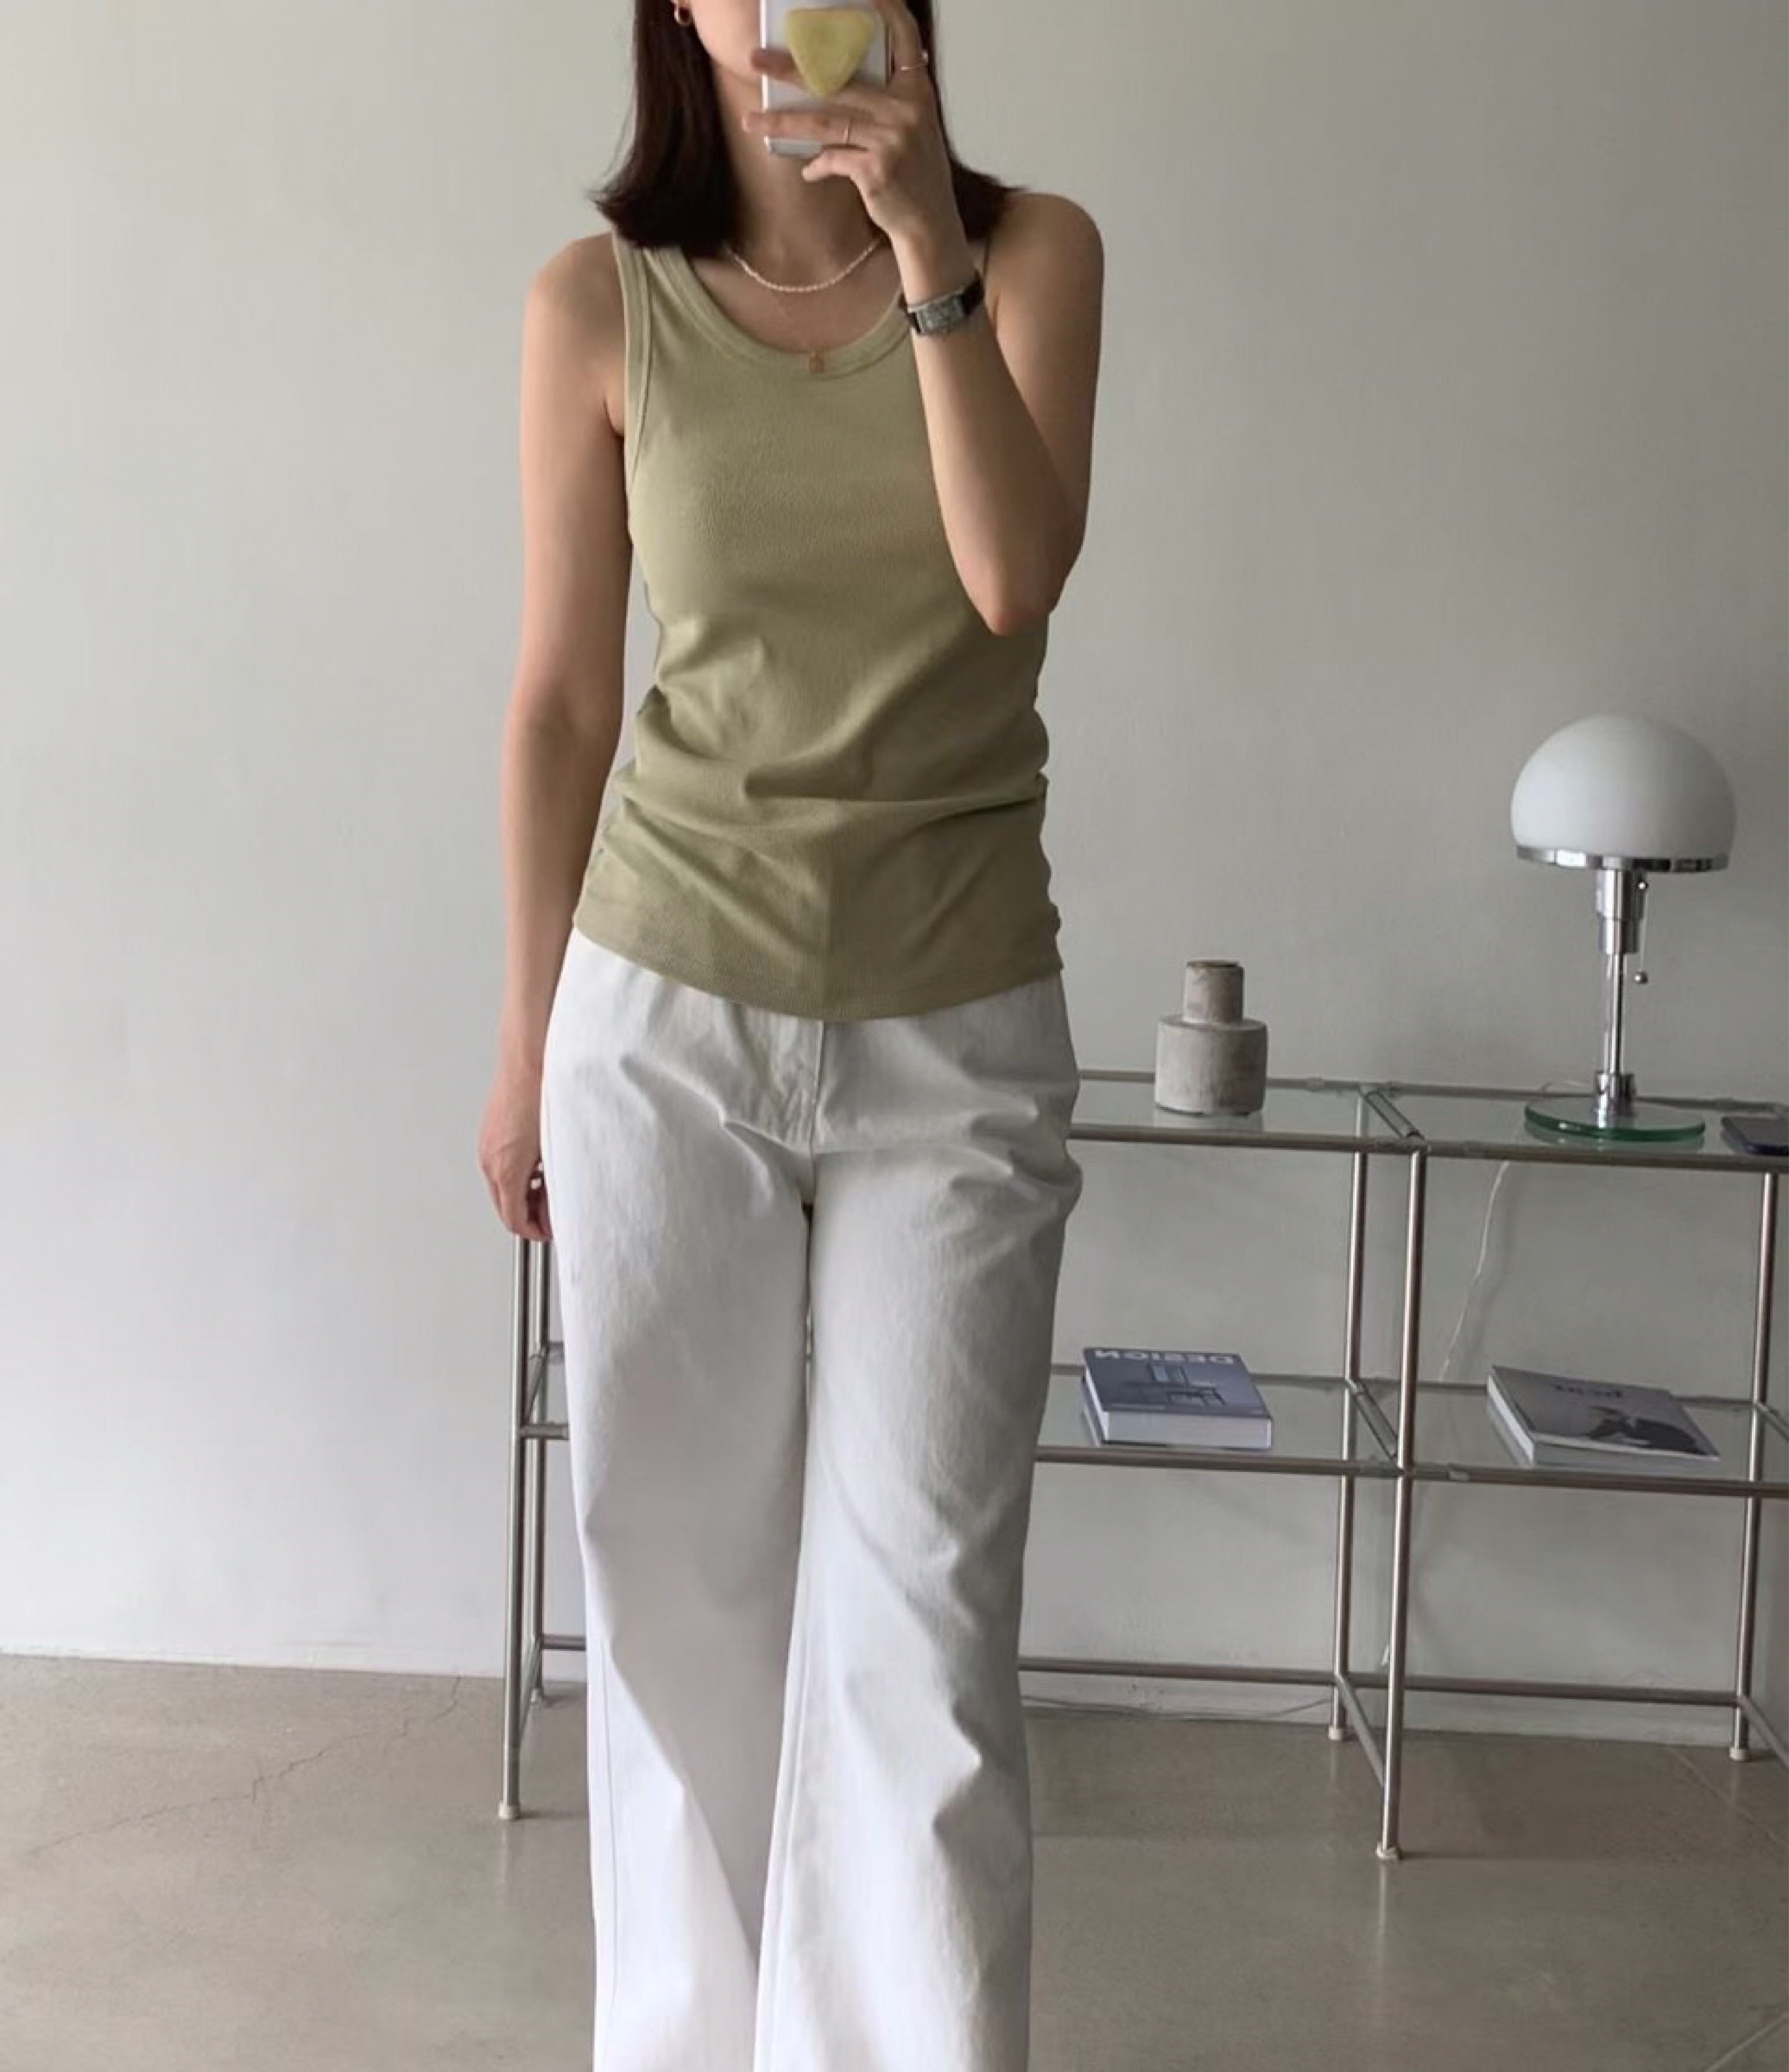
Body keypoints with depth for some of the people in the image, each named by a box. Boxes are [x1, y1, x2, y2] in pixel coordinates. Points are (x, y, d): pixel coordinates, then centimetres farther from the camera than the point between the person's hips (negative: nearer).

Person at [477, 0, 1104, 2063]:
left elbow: (1014, 576, -15)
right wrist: (525, 1041, 7)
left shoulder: (1033, 253, -1)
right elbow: (563, 693, 4)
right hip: (671, 1017, 1)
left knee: (915, 1627, -2)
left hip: (956, 1037, -1)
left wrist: (929, 255, -22)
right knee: (681, 1592, 9)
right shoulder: (600, 304, -1)